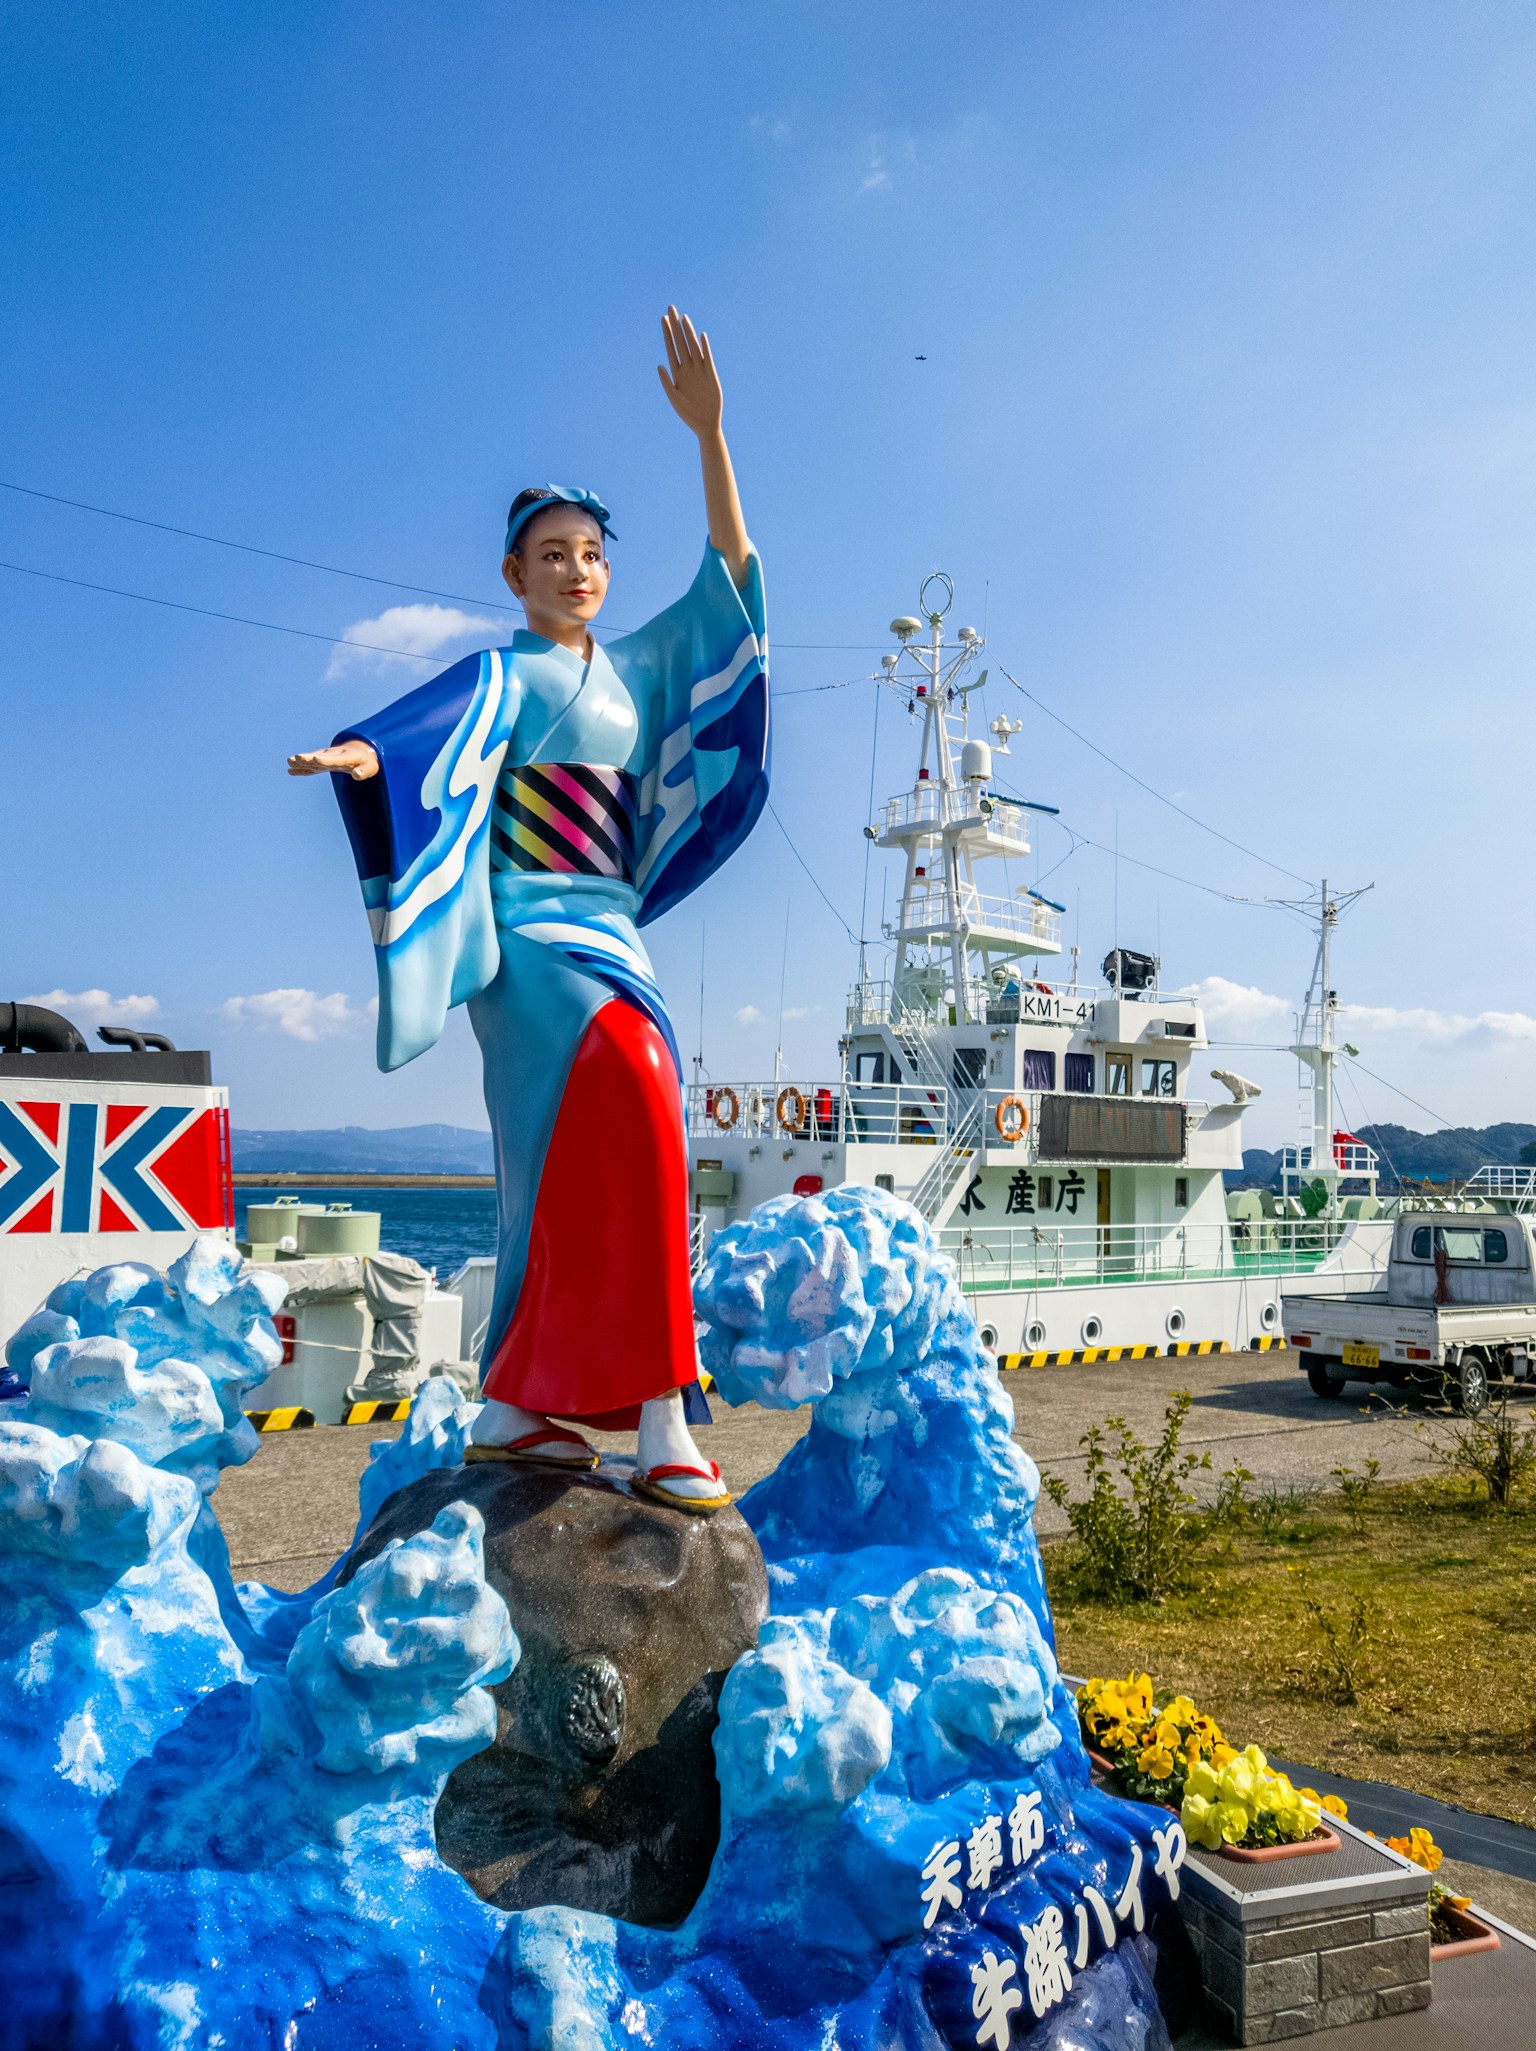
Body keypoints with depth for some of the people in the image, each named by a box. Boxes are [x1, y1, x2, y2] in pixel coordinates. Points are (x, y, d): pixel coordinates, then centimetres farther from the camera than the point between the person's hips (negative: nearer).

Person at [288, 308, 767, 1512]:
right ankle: (658, 1415, -26)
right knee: (636, 1105, -28)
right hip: (532, 928, -7)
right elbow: (427, 737, -18)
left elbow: (732, 569, 17)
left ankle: (514, 1409, 8)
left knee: (576, 1167, 1)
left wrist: (708, 433, 8)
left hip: (613, 930, 7)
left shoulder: (637, 669, 20)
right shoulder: (506, 676, 2)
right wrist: (350, 753, -41)